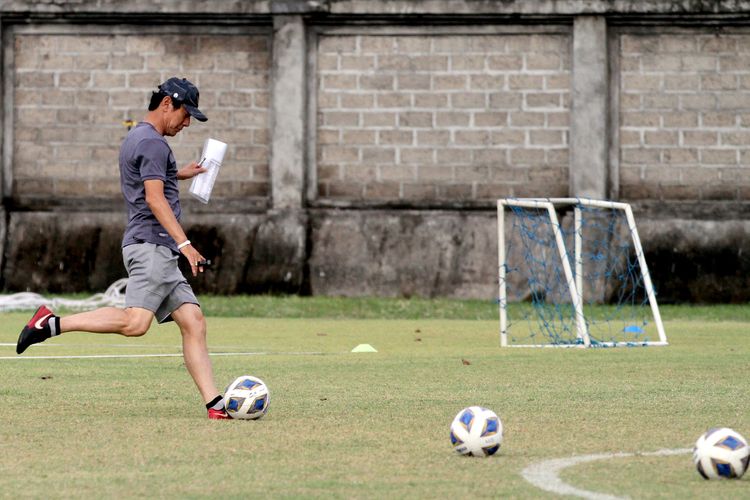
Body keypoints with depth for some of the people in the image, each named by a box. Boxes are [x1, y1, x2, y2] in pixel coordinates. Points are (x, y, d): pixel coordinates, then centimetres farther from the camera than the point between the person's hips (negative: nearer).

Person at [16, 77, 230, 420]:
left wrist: (177, 175, 49)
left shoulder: (136, 138, 24)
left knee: (193, 322, 0)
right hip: (150, 245, -11)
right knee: (135, 322, -24)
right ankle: (52, 324, -16)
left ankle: (214, 404, -7)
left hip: (161, 254, 11)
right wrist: (184, 244, -25)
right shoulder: (152, 142, -8)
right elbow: (155, 199, -18)